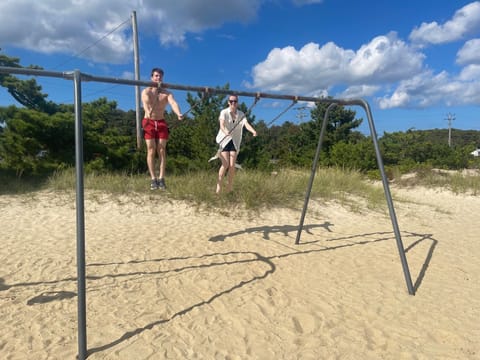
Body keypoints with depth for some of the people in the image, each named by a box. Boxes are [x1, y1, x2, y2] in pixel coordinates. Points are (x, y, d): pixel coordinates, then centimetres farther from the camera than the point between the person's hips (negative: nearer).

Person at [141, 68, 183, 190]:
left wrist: (178, 114, -43)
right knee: (151, 150, -6)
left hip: (161, 123, 2)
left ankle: (161, 178, -6)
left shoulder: (167, 93, 1)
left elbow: (173, 103, -21)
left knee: (162, 150, -5)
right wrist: (148, 111, -49)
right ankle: (153, 179, -7)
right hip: (149, 122, -1)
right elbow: (146, 102, -25)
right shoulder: (146, 91, -2)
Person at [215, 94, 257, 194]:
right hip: (224, 140, -3)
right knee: (225, 164, -16)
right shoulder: (224, 112, -8)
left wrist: (253, 131, -37)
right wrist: (225, 132, -48)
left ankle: (229, 188, 10)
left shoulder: (241, 114, 2)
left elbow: (247, 124, -15)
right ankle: (218, 186, -3)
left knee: (232, 166, -5)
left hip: (235, 142, 3)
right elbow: (222, 124, -25)